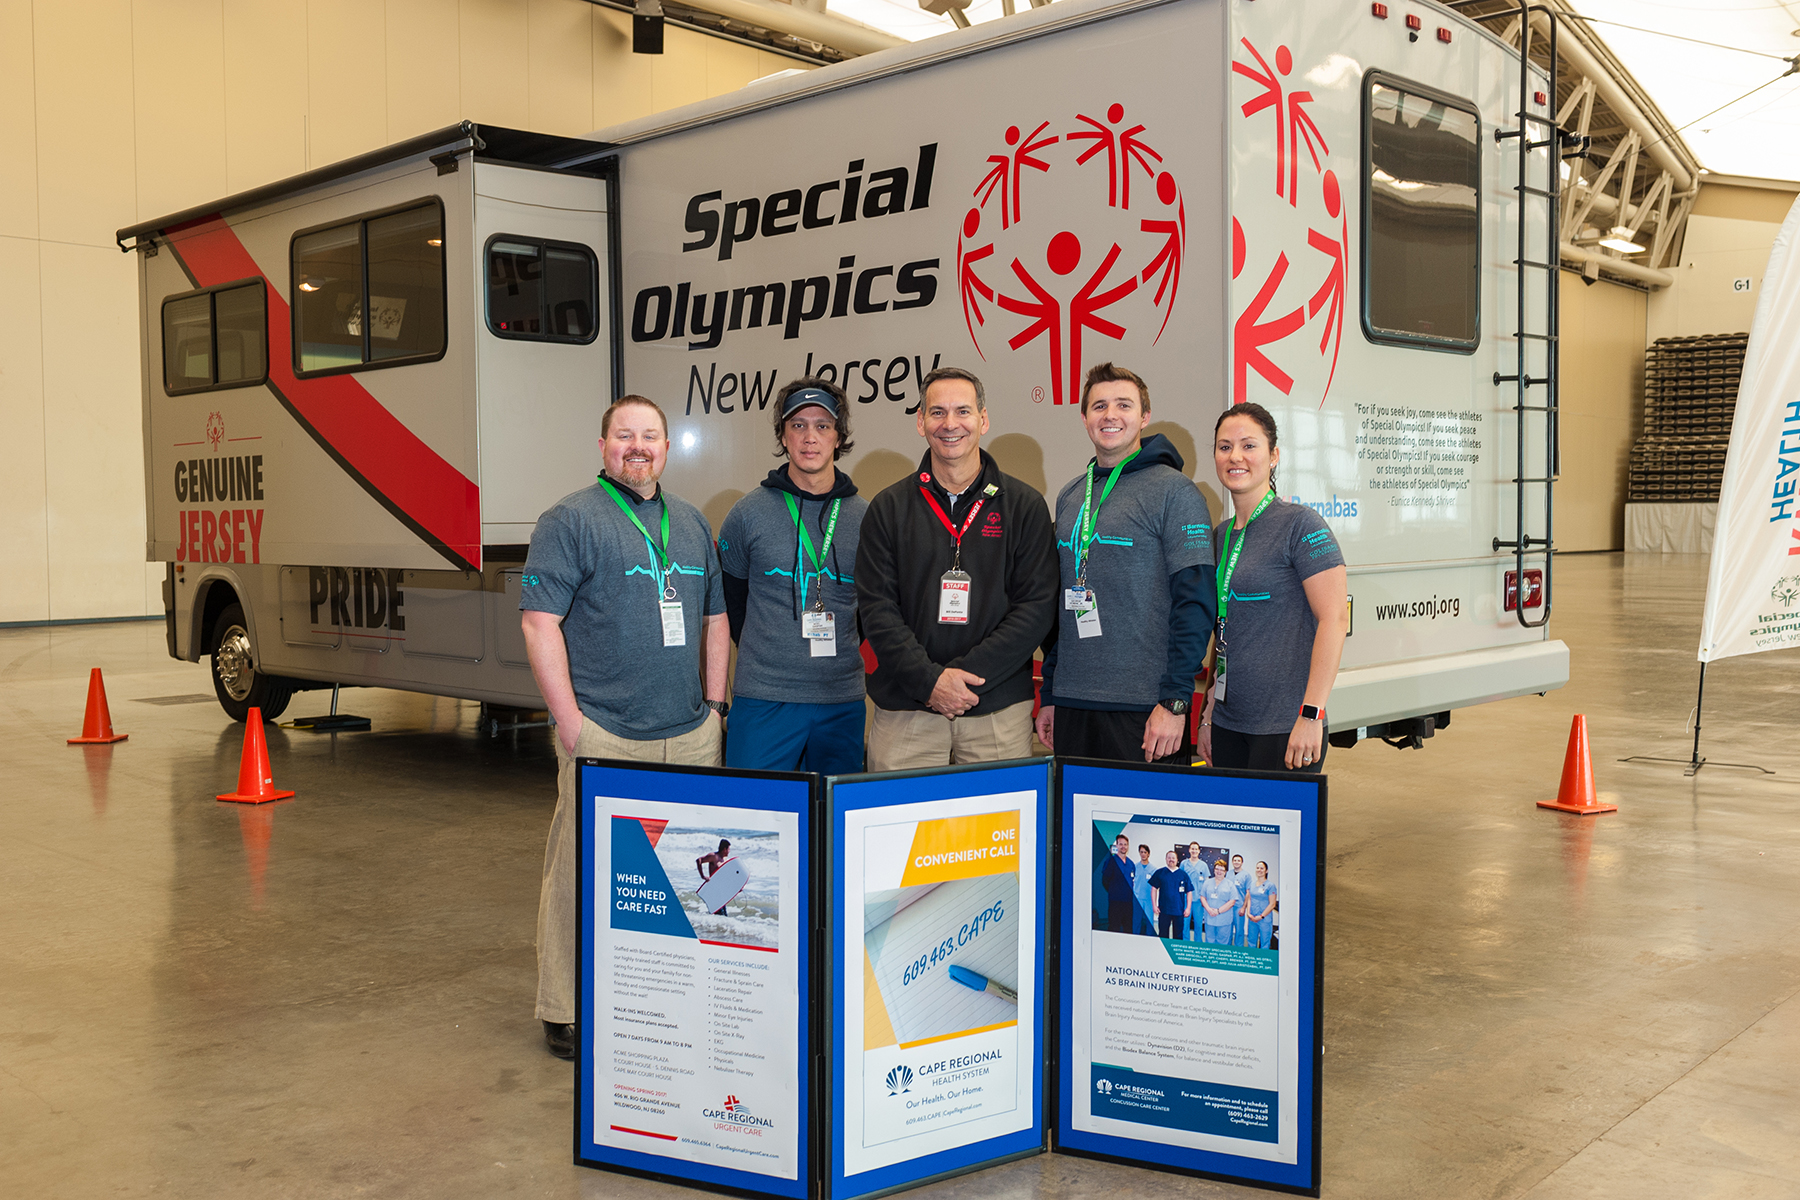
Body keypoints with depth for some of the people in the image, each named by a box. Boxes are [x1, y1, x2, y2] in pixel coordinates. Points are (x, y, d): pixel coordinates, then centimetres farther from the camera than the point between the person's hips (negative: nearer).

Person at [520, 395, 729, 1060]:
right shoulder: (571, 519, -2)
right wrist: (570, 720, -14)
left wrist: (713, 702, 13)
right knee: (581, 868, -3)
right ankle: (565, 1012, 9)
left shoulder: (692, 522, 17)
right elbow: (540, 621, -9)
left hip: (689, 733, 6)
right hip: (602, 735, -6)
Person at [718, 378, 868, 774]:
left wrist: (841, 652, 11)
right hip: (763, 698, -2)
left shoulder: (865, 517, 4)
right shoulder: (749, 512, 0)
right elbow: (729, 593, 11)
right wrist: (762, 652, 9)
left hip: (843, 700, 2)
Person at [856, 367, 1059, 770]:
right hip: (904, 710, 0)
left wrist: (967, 674, -12)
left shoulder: (1024, 506, 5)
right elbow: (877, 609, 0)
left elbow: (1037, 606, -2)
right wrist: (929, 679, -13)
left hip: (999, 708, 0)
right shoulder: (888, 508, 7)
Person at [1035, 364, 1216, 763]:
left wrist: (1174, 701, -16)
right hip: (1072, 705, 6)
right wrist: (1049, 695, 14)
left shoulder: (1173, 491, -5)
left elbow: (1196, 602, -11)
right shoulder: (1069, 497, 14)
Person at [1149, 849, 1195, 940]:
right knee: (1163, 935, 2)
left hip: (1179, 911, 1)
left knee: (1178, 936, 6)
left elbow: (1189, 892, 7)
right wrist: (1154, 905, -1)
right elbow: (1154, 889, 7)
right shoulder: (1159, 873, 5)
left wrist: (1188, 908, 0)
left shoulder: (1183, 874, 6)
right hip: (1163, 910, -1)